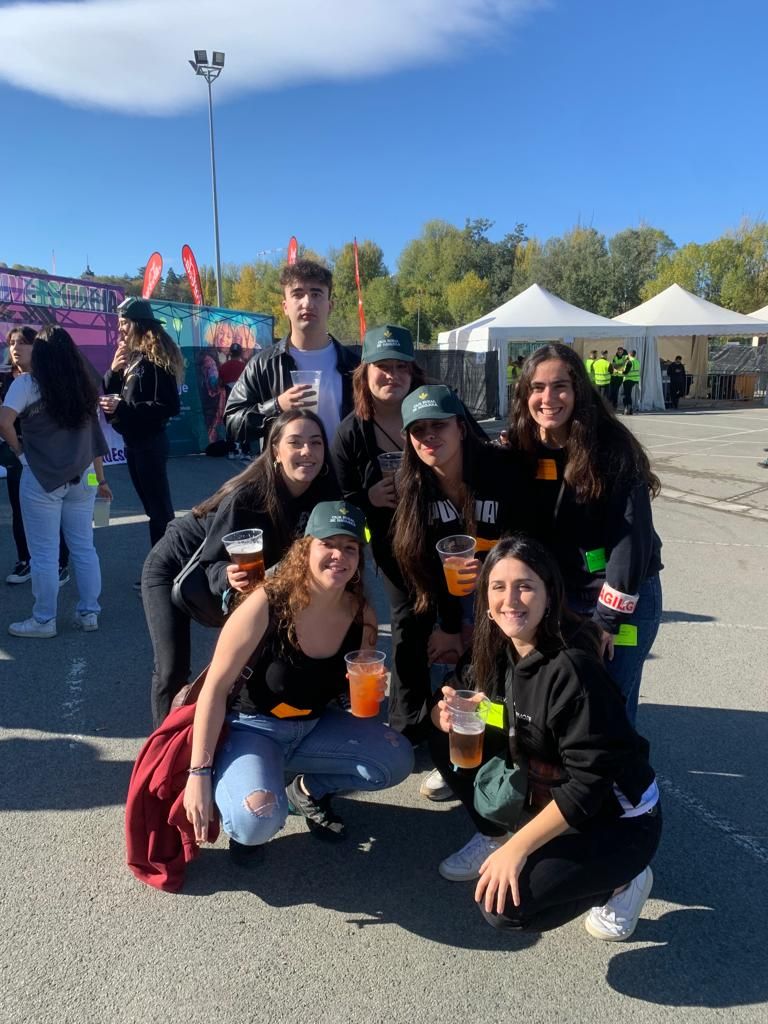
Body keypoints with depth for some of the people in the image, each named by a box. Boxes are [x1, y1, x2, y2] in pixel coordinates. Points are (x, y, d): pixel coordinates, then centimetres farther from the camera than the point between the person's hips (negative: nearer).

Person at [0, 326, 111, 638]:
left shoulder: (27, 383, -7)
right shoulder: (83, 386, 8)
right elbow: (94, 435, 9)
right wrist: (100, 479, 13)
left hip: (41, 480, -5)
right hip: (81, 478, 5)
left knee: (44, 553, 4)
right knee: (84, 547, 12)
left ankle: (44, 620, 15)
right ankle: (89, 613, 20)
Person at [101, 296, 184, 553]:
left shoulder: (156, 358, -14)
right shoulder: (129, 355, 12)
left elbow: (169, 406, -21)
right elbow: (106, 393, 12)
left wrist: (122, 407, -21)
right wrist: (113, 370, -8)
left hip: (150, 442, -9)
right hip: (131, 440, 9)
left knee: (159, 506, -2)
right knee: (152, 505, 15)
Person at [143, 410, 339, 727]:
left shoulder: (322, 492, -19)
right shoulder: (247, 495, -35)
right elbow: (214, 561, -29)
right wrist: (229, 577, -50)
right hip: (172, 566, -5)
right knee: (172, 669, -8)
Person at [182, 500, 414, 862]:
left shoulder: (362, 615, -12)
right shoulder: (266, 604, -27)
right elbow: (215, 688, -20)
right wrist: (199, 773, -21)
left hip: (315, 726, 5)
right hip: (253, 728, -5)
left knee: (397, 758, -13)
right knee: (258, 820, -32)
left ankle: (309, 792, 12)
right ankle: (245, 820, 8)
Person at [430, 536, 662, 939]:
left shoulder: (571, 670, -30)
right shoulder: (501, 653, -7)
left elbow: (588, 784, -27)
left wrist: (517, 848, -24)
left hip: (617, 820, -7)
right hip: (551, 794, 7)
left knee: (501, 903, -18)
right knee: (456, 741, -6)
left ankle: (620, 882, 4)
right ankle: (496, 838, 15)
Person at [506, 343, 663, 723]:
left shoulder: (612, 447, -18)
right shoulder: (522, 449, -3)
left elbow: (632, 536, -18)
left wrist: (609, 617, -17)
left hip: (622, 599, -4)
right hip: (556, 597, 4)